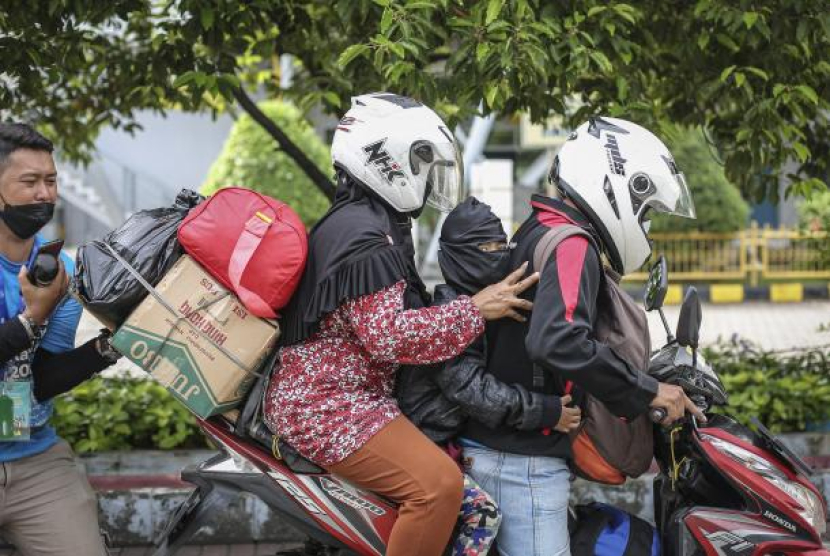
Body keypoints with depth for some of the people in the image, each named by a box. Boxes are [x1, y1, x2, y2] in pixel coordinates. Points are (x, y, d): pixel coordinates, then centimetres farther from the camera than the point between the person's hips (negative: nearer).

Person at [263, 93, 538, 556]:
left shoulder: (369, 222, 16)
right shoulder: (364, 239, -19)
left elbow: (391, 310, 26)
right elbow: (390, 336, -26)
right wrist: (475, 309, -21)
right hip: (326, 408, -11)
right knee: (439, 483, -25)